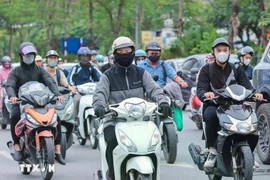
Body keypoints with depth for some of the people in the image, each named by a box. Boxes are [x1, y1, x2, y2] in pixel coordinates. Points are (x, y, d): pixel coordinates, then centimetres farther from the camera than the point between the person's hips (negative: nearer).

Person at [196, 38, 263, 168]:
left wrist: (255, 93, -23)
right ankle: (212, 151, -26)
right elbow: (200, 89, -7)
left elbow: (246, 85, 1)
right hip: (213, 105, -2)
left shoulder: (236, 69, 16)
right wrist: (205, 94, -32)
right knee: (211, 114, -38)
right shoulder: (206, 70, 8)